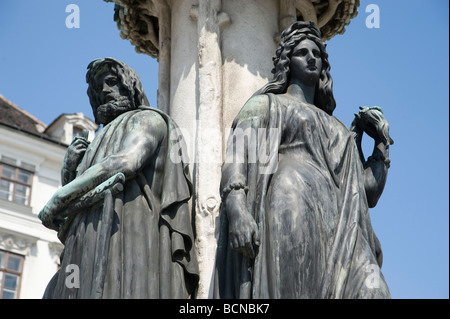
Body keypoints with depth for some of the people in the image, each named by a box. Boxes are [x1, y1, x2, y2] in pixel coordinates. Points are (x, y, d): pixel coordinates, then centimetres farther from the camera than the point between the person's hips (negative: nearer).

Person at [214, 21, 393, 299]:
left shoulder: (338, 130, 36)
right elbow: (237, 154, 1)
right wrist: (236, 209, -17)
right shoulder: (266, 104, 21)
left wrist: (383, 142, 21)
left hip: (337, 231, 5)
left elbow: (369, 194, 30)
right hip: (289, 215, -4)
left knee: (371, 291, -21)